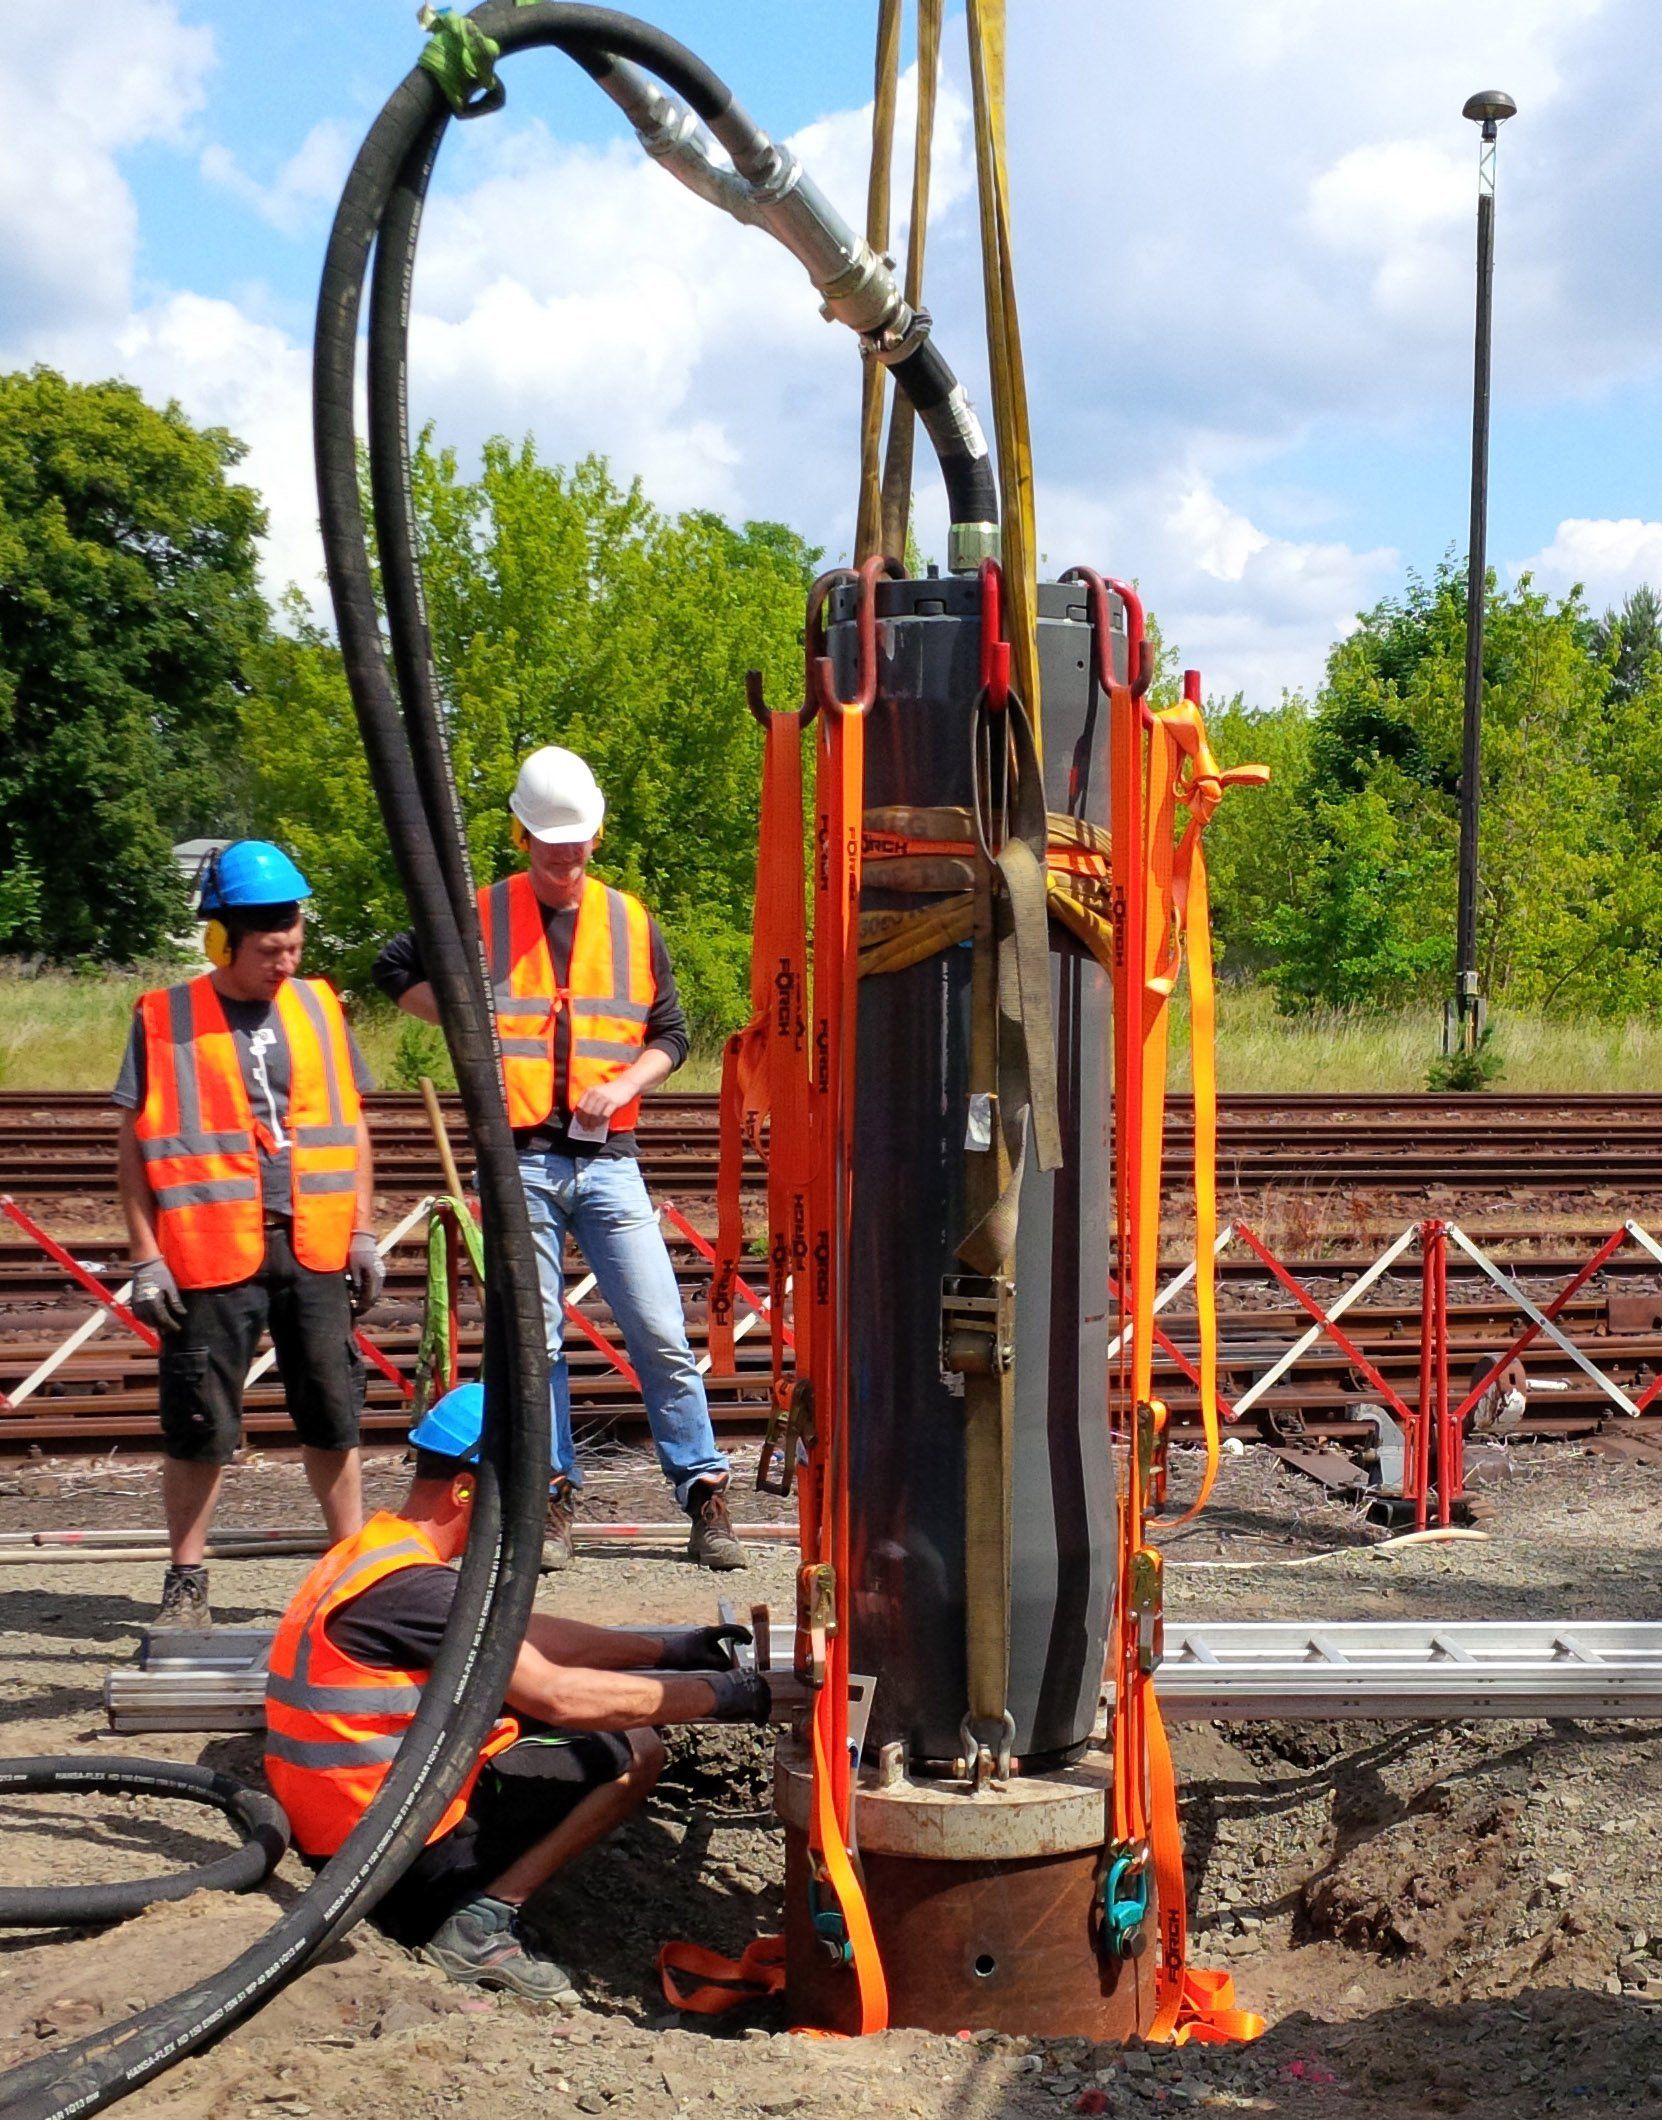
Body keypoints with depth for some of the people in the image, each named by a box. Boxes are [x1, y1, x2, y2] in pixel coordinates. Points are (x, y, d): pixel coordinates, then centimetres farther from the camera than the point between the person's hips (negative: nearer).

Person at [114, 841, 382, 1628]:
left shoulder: (318, 1007, 9)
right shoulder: (164, 1020, -2)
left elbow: (350, 1123, 15)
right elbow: (135, 1145, -1)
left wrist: (362, 1232, 11)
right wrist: (145, 1256, -6)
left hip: (312, 1249, 3)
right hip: (208, 1257, -3)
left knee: (332, 1414, 10)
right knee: (198, 1425, 3)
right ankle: (186, 1580, 19)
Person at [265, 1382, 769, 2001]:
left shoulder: (376, 1550, 9)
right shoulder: (411, 1588, -23)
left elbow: (523, 1633, 15)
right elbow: (561, 1695, -26)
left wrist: (669, 1650, 15)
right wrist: (721, 1694, -18)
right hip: (405, 1844, -10)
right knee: (635, 1751, -4)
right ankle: (482, 1920, -7)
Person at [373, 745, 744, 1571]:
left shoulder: (632, 924, 7)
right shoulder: (477, 918, 3)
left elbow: (670, 1034, 12)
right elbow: (394, 969, 14)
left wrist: (624, 1084, -7)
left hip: (607, 1161, 1)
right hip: (519, 1163, -1)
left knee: (661, 1335, -3)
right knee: (535, 1343, 5)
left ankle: (704, 1493, 4)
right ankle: (553, 1503, 15)